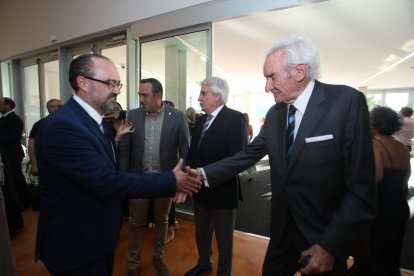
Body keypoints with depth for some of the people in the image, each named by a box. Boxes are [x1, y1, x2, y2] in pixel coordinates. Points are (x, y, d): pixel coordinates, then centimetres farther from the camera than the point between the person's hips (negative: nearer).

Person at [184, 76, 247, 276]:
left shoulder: (234, 118, -16)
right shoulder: (201, 120, 8)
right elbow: (193, 152, 10)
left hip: (222, 190, -7)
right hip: (200, 188, 7)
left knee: (224, 237, 16)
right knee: (201, 232, 25)